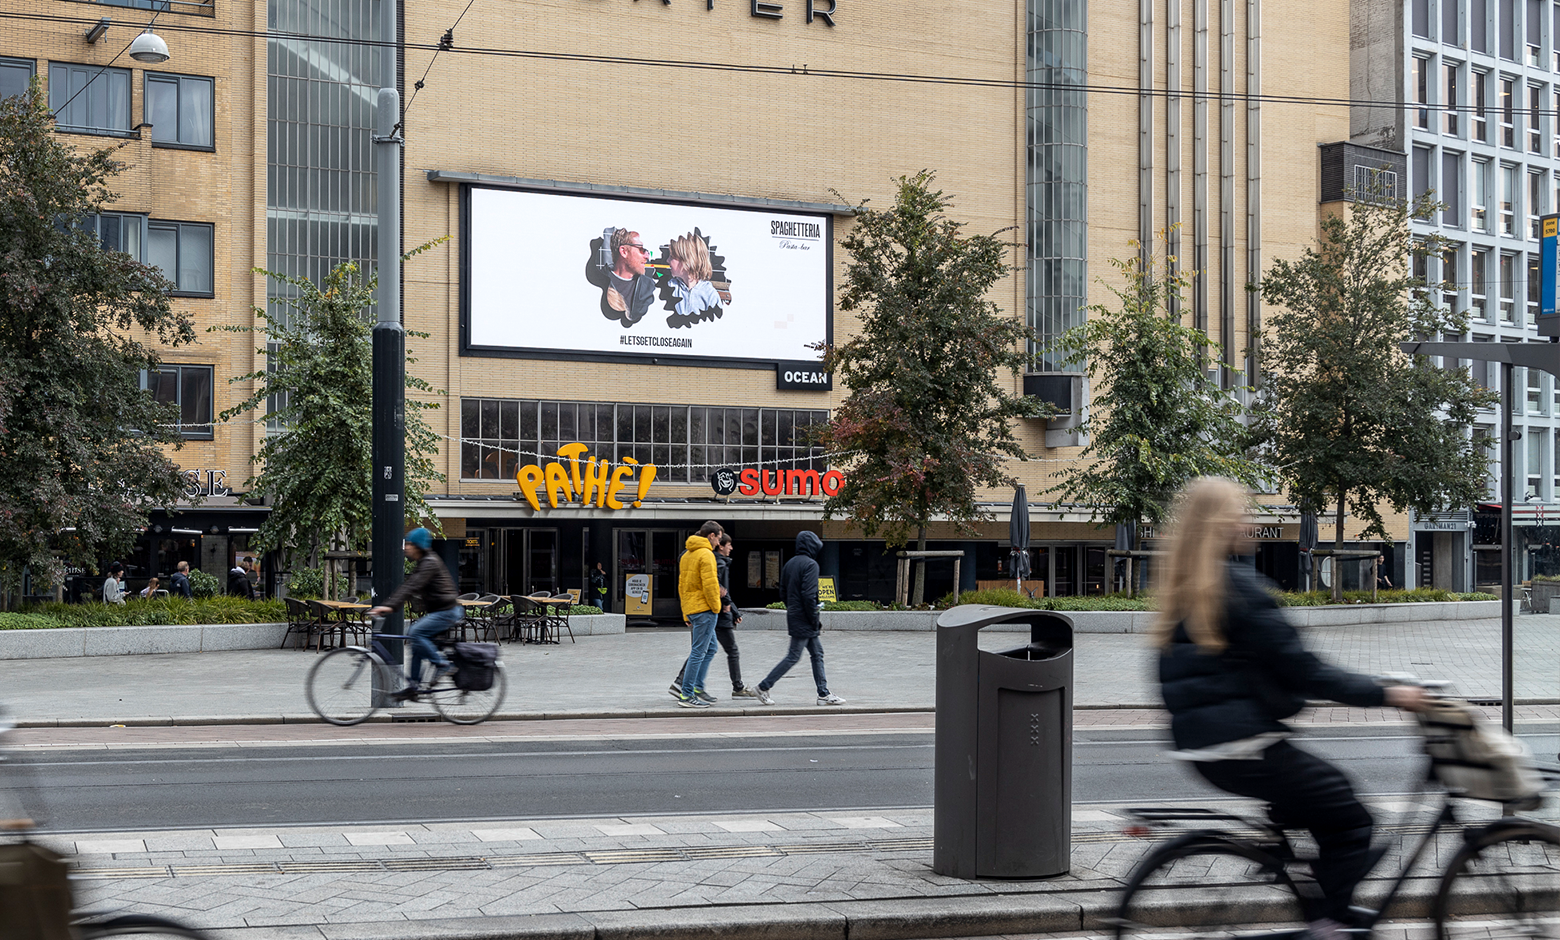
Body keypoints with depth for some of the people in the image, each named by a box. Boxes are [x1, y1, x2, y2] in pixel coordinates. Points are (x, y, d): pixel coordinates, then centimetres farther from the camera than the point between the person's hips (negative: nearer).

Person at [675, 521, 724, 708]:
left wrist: (686, 614, 23)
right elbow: (709, 584, -20)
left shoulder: (686, 555, 17)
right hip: (704, 609, -10)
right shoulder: (706, 554, -12)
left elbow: (682, 585, 21)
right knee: (698, 652, -6)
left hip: (690, 609, 10)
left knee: (710, 649, 19)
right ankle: (686, 695, -6)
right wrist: (716, 608, -9)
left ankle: (697, 688, 19)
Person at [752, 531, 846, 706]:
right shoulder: (810, 564, -15)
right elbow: (808, 594, -22)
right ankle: (763, 688, 0)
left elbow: (783, 593, 14)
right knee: (793, 657, -3)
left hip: (794, 615, 9)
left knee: (817, 654, 12)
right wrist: (815, 619, -15)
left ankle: (824, 694, 13)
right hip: (804, 620, -9)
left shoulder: (789, 564, 12)